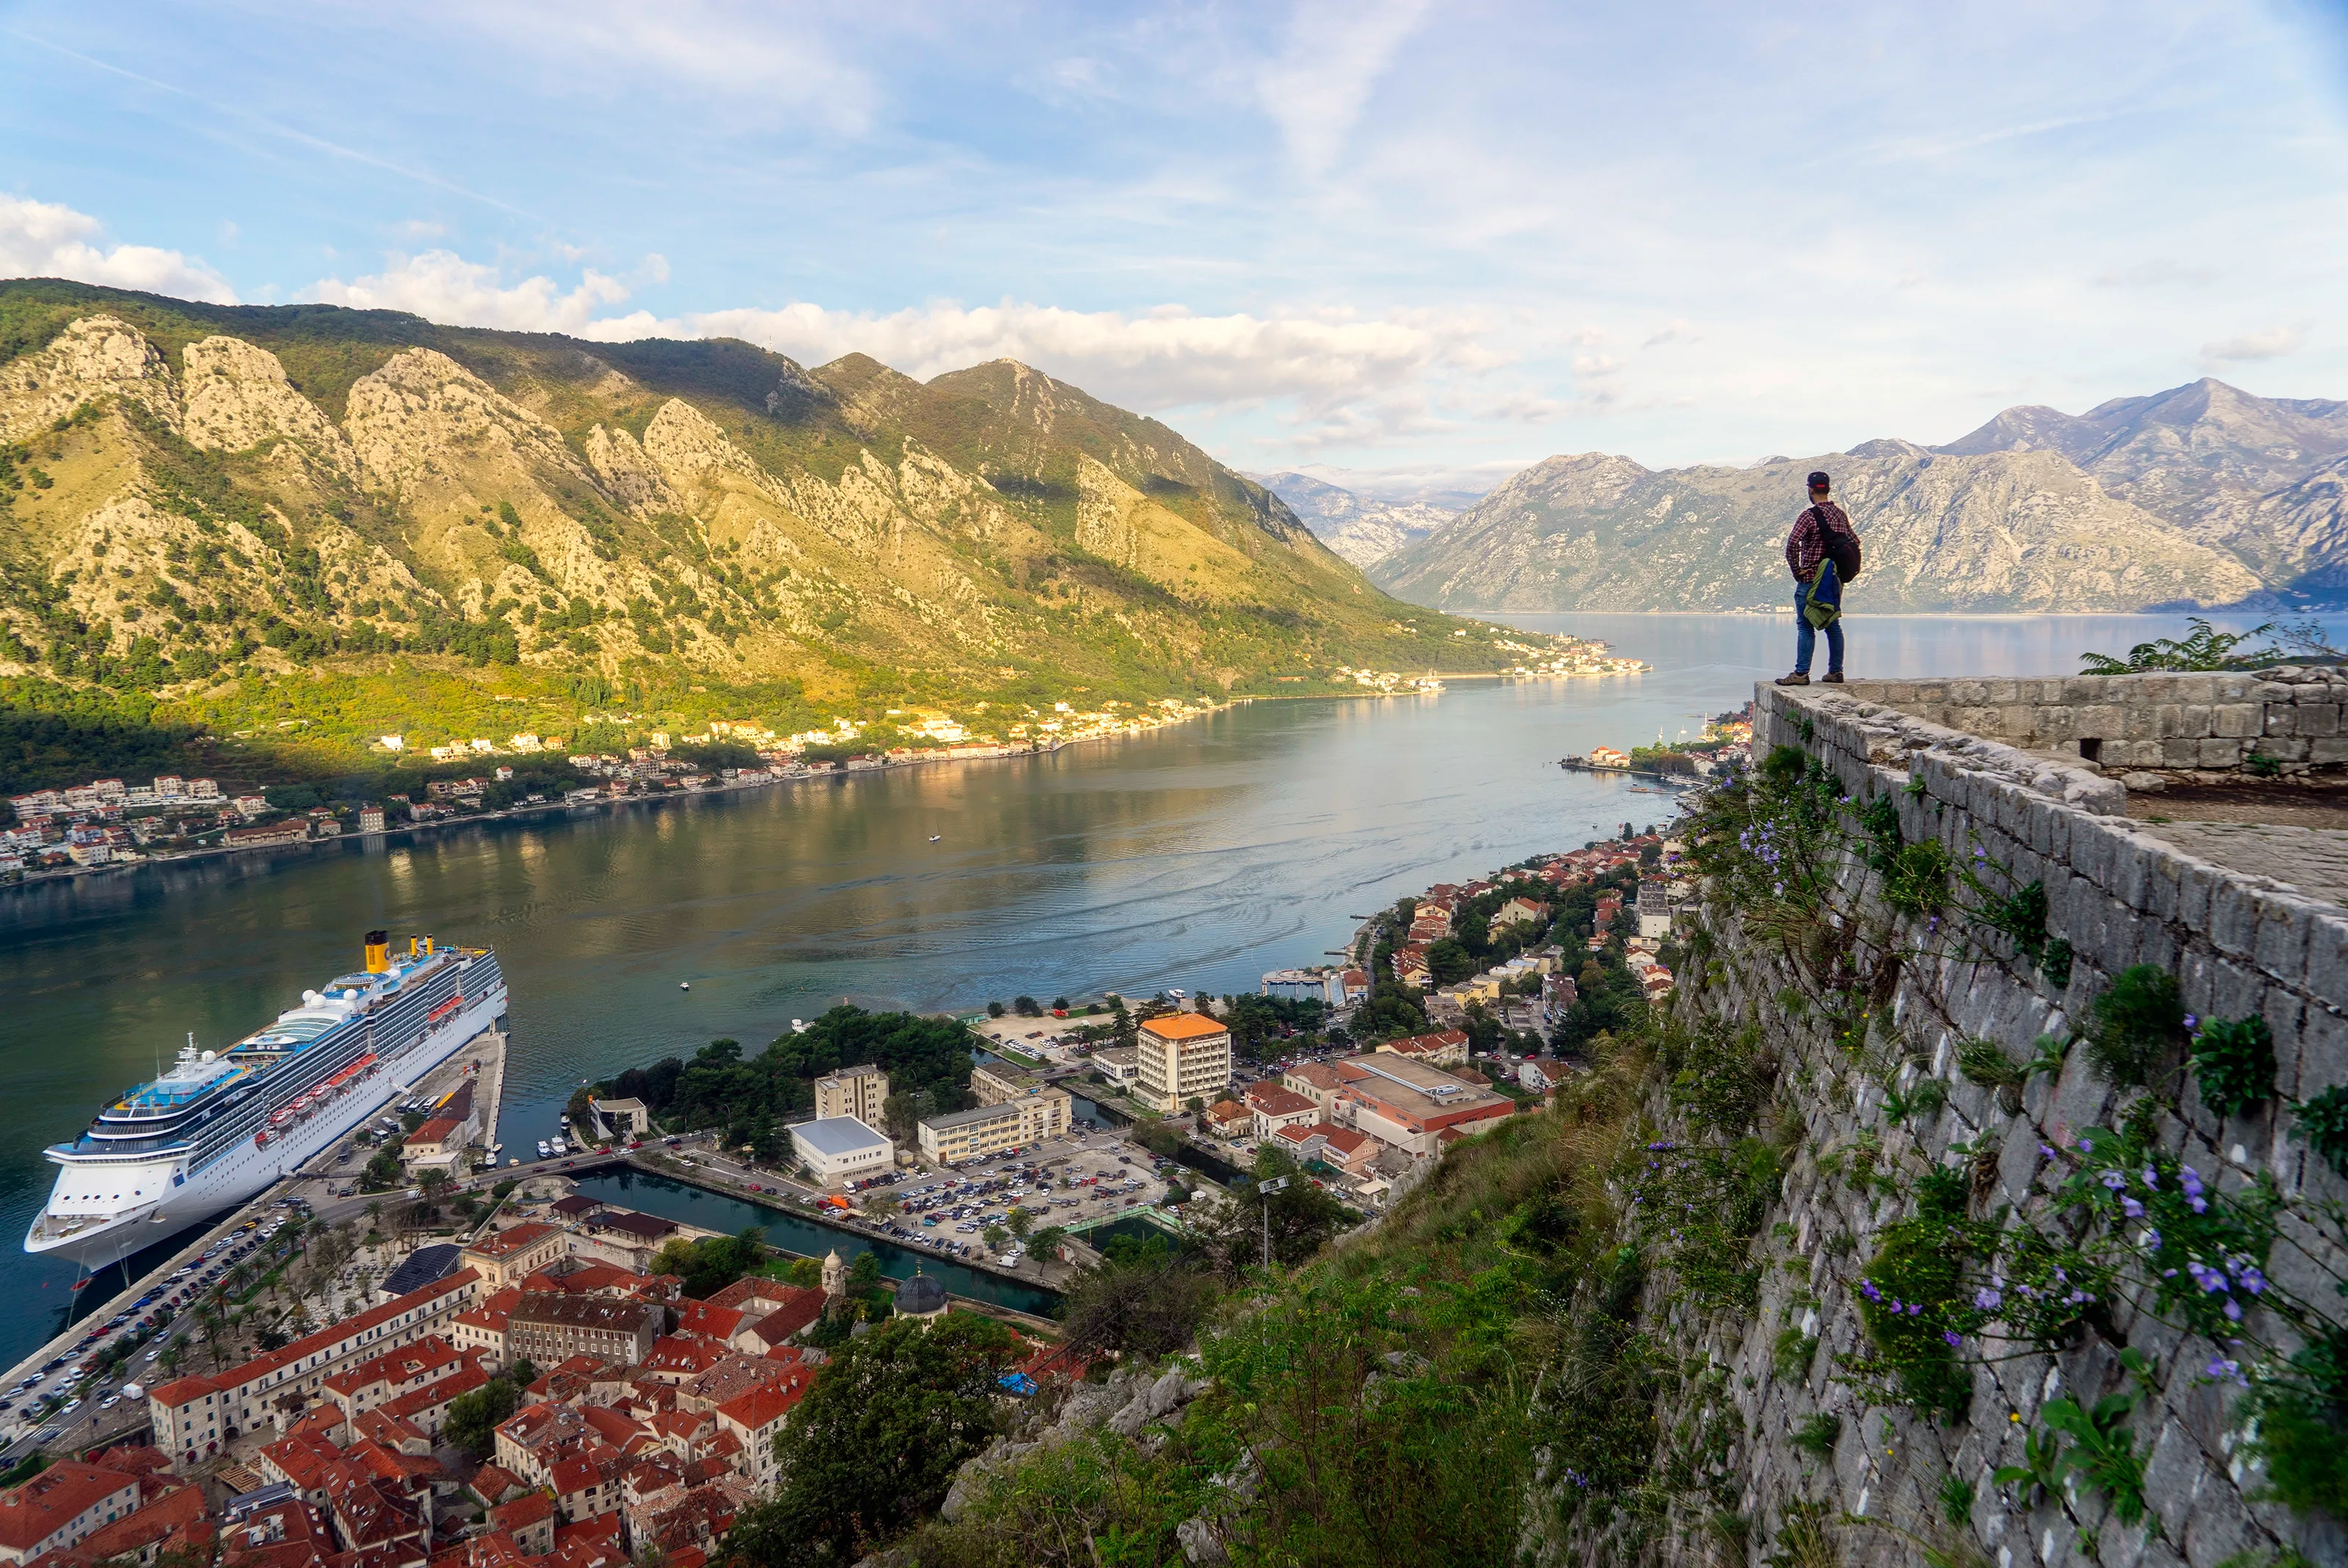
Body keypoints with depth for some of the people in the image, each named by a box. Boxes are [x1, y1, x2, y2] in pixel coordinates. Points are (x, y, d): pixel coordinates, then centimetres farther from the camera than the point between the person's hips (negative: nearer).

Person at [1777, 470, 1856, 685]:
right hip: (1835, 580, 7)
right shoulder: (1841, 514, 9)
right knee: (1833, 625, 12)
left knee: (1806, 627, -5)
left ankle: (1801, 673, -7)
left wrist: (1796, 569, -13)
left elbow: (1792, 543, -24)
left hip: (1811, 580, -7)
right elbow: (1854, 542, 18)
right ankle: (1836, 672, 15)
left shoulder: (1809, 515, -13)